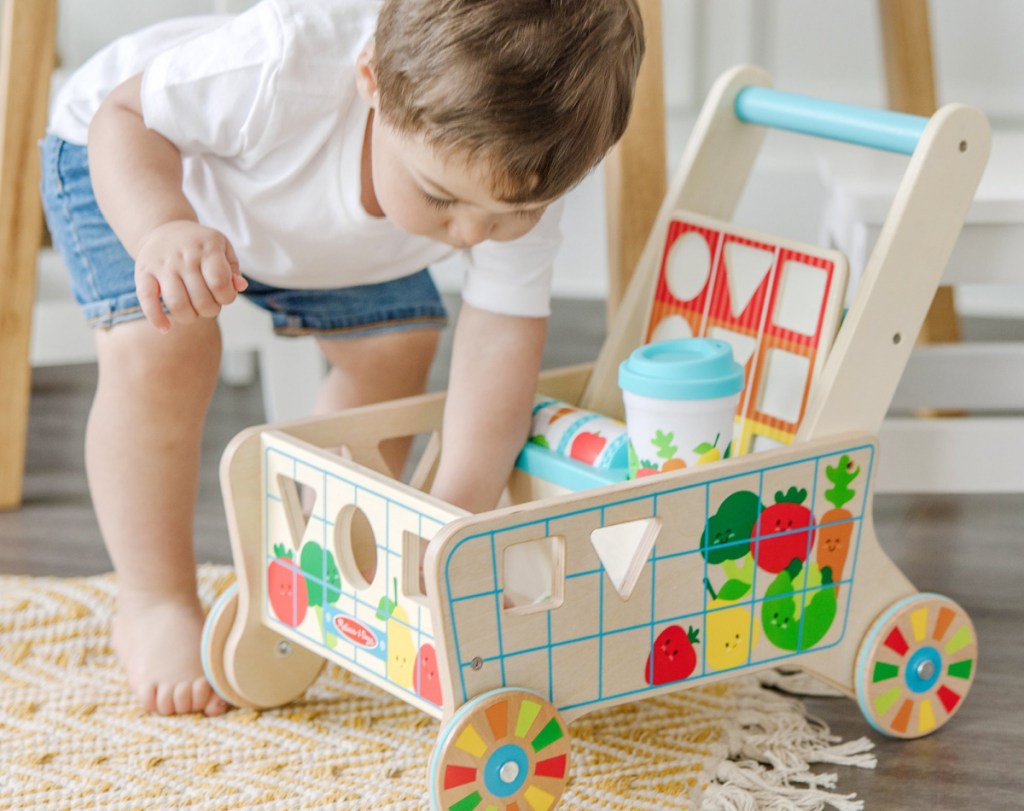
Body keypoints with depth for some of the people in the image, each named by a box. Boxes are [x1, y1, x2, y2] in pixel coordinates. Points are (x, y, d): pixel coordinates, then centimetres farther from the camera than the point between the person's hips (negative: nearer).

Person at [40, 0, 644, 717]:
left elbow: (502, 337, -29)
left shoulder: (523, 172, -33)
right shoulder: (286, 66, -48)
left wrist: (457, 506, -39)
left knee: (395, 345, -2)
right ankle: (155, 608, -8)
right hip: (135, 163, -5)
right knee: (161, 349, -25)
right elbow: (125, 113, -34)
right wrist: (162, 229, -55)